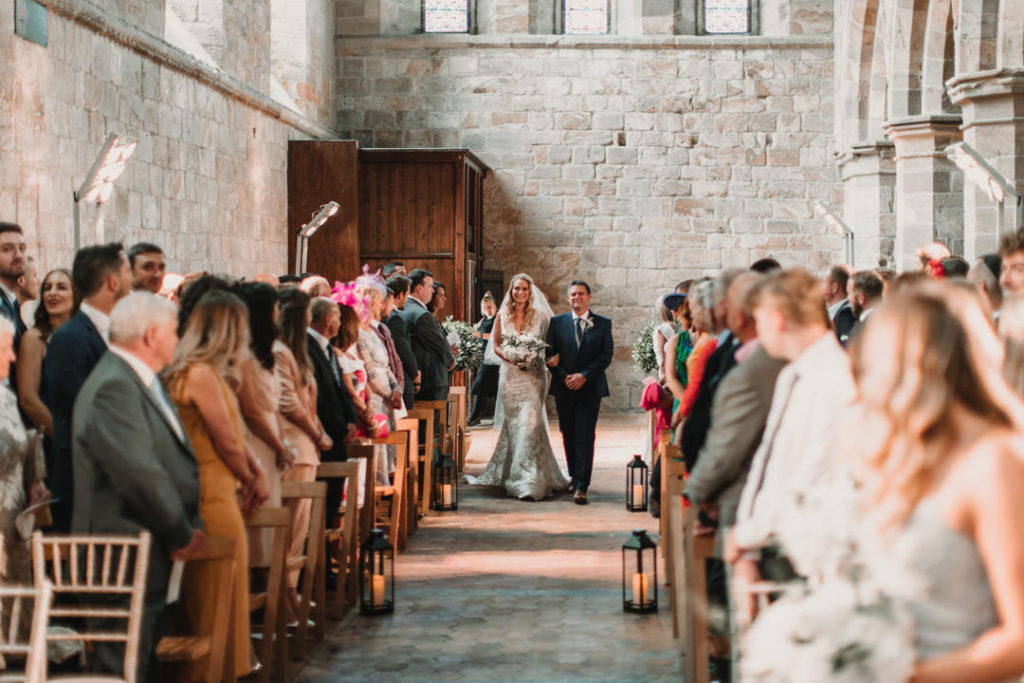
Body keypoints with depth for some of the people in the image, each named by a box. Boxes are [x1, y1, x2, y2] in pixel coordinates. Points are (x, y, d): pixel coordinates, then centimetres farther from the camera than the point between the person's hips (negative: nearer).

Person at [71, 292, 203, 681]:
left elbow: (176, 460, 20)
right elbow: (142, 474, -24)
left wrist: (190, 527, 8)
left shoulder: (141, 382, 15)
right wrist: (183, 536, -12)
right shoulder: (113, 387, -19)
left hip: (150, 559, 10)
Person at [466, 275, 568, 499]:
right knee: (510, 424, 8)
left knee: (529, 424, -10)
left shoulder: (539, 316, 2)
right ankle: (508, 473, 21)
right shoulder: (502, 316, 6)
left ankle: (529, 479, -11)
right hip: (509, 376, 2)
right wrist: (510, 358, -12)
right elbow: (496, 345, 6)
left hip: (533, 376, -2)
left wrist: (533, 358, -15)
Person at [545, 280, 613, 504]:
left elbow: (607, 354, -3)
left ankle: (581, 487, -11)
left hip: (590, 388, -2)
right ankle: (574, 476, 28)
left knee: (585, 437, -8)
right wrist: (564, 377, -9)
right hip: (564, 389, 2)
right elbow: (549, 354, 4)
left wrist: (583, 376, -13)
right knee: (568, 435, 11)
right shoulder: (557, 322, 8)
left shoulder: (603, 324, 4)